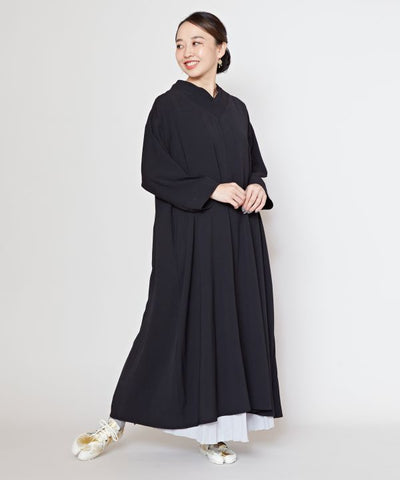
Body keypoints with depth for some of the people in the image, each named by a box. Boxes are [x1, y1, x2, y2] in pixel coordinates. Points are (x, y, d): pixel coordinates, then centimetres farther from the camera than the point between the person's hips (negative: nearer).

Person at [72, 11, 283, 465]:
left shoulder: (236, 108, 13)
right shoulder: (168, 106, -2)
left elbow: (254, 163, 19)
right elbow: (153, 173, -9)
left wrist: (256, 186, -4)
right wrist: (210, 190, -17)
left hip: (237, 238, 5)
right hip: (188, 235, -5)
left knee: (232, 322, 4)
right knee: (178, 321, -3)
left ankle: (211, 430, 17)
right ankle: (116, 422, 15)